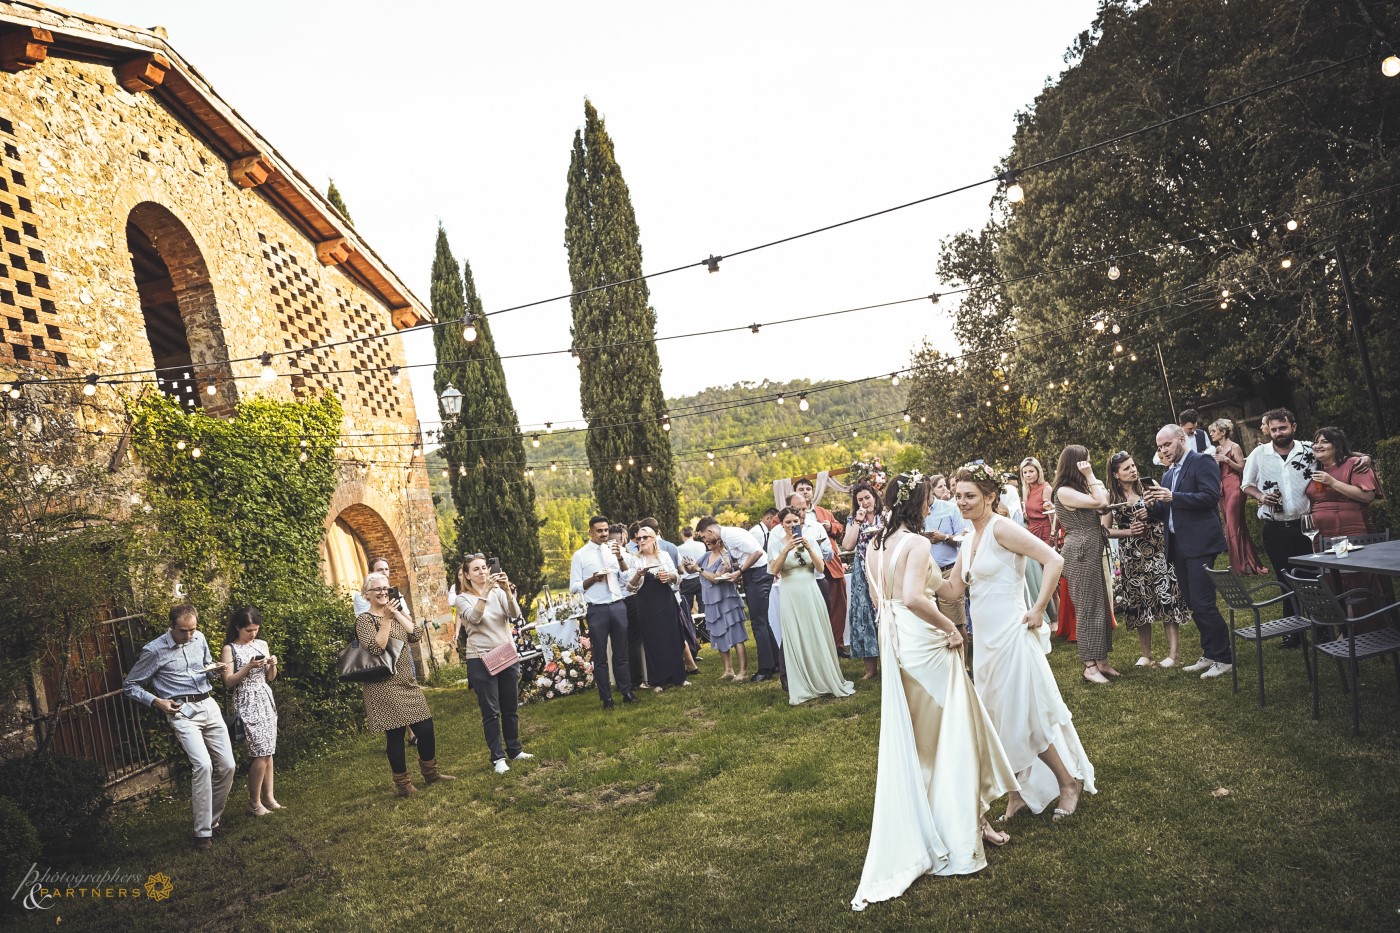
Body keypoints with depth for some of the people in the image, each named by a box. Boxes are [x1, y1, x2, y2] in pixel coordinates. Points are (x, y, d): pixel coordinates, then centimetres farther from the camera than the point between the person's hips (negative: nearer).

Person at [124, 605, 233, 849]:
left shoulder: (199, 638, 9)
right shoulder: (154, 650, -6)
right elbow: (130, 685, 3)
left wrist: (215, 669, 2)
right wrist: (156, 701, -11)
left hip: (208, 705, 6)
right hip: (181, 711, -5)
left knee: (227, 765, 1)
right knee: (203, 765, -23)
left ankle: (212, 819, 20)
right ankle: (203, 832, -13)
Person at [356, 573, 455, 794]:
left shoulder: (397, 613, 14)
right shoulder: (364, 620, -6)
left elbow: (417, 634, -1)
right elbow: (375, 648, -21)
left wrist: (397, 614, -8)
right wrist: (386, 619, -22)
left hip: (407, 682, 6)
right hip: (384, 686, -6)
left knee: (426, 728, 6)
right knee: (395, 734, -1)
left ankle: (430, 773, 25)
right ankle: (402, 783, 14)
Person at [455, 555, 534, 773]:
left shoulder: (499, 592, 4)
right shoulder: (463, 598, -2)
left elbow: (515, 614, -12)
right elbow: (473, 618, -23)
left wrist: (507, 590, -27)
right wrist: (485, 591, -32)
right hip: (480, 660, -3)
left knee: (511, 708, 12)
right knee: (491, 712, 1)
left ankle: (514, 750, 26)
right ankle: (498, 757, 10)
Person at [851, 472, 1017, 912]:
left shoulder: (874, 545, 7)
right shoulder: (917, 543, -18)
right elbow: (913, 598, -31)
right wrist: (950, 626, -20)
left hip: (894, 644, 8)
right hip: (925, 644, -8)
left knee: (911, 737, 20)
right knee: (951, 730, 8)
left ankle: (918, 825, 34)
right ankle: (966, 824, 21)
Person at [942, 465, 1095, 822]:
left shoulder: (1001, 528, -14)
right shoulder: (970, 541, 11)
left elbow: (1054, 561, -21)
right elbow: (953, 588, 15)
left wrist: (1038, 611, -18)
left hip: (1010, 636, -9)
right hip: (986, 640, 9)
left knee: (1024, 717, 1)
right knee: (1001, 719, 14)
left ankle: (1070, 783, 22)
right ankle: (1018, 793, 26)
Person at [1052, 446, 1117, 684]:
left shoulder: (1080, 487, 15)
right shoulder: (1064, 491, -13)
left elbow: (1106, 498, 13)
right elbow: (1100, 502, -18)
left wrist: (1091, 478, 10)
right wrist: (1090, 476, -12)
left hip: (1095, 550, 9)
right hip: (1080, 552, -9)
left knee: (1102, 605, 11)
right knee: (1087, 608, -4)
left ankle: (1102, 660, 19)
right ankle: (1090, 666, 3)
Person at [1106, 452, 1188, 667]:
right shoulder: (1111, 497, 2)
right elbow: (1106, 530, 2)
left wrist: (1151, 513, -11)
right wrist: (1128, 531, -12)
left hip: (1156, 553, 0)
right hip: (1131, 558, 0)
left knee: (1167, 599, -5)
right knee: (1138, 604, 6)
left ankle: (1172, 654, -1)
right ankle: (1146, 654, 17)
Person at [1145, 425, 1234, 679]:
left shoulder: (1202, 462, -4)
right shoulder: (1168, 475, 19)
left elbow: (1210, 496, -17)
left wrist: (1173, 498, -22)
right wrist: (1153, 505, -2)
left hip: (1199, 544, -8)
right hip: (1177, 547, 8)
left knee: (1203, 603, -9)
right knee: (1194, 604, 12)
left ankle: (1225, 658, 2)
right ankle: (1210, 654, 22)